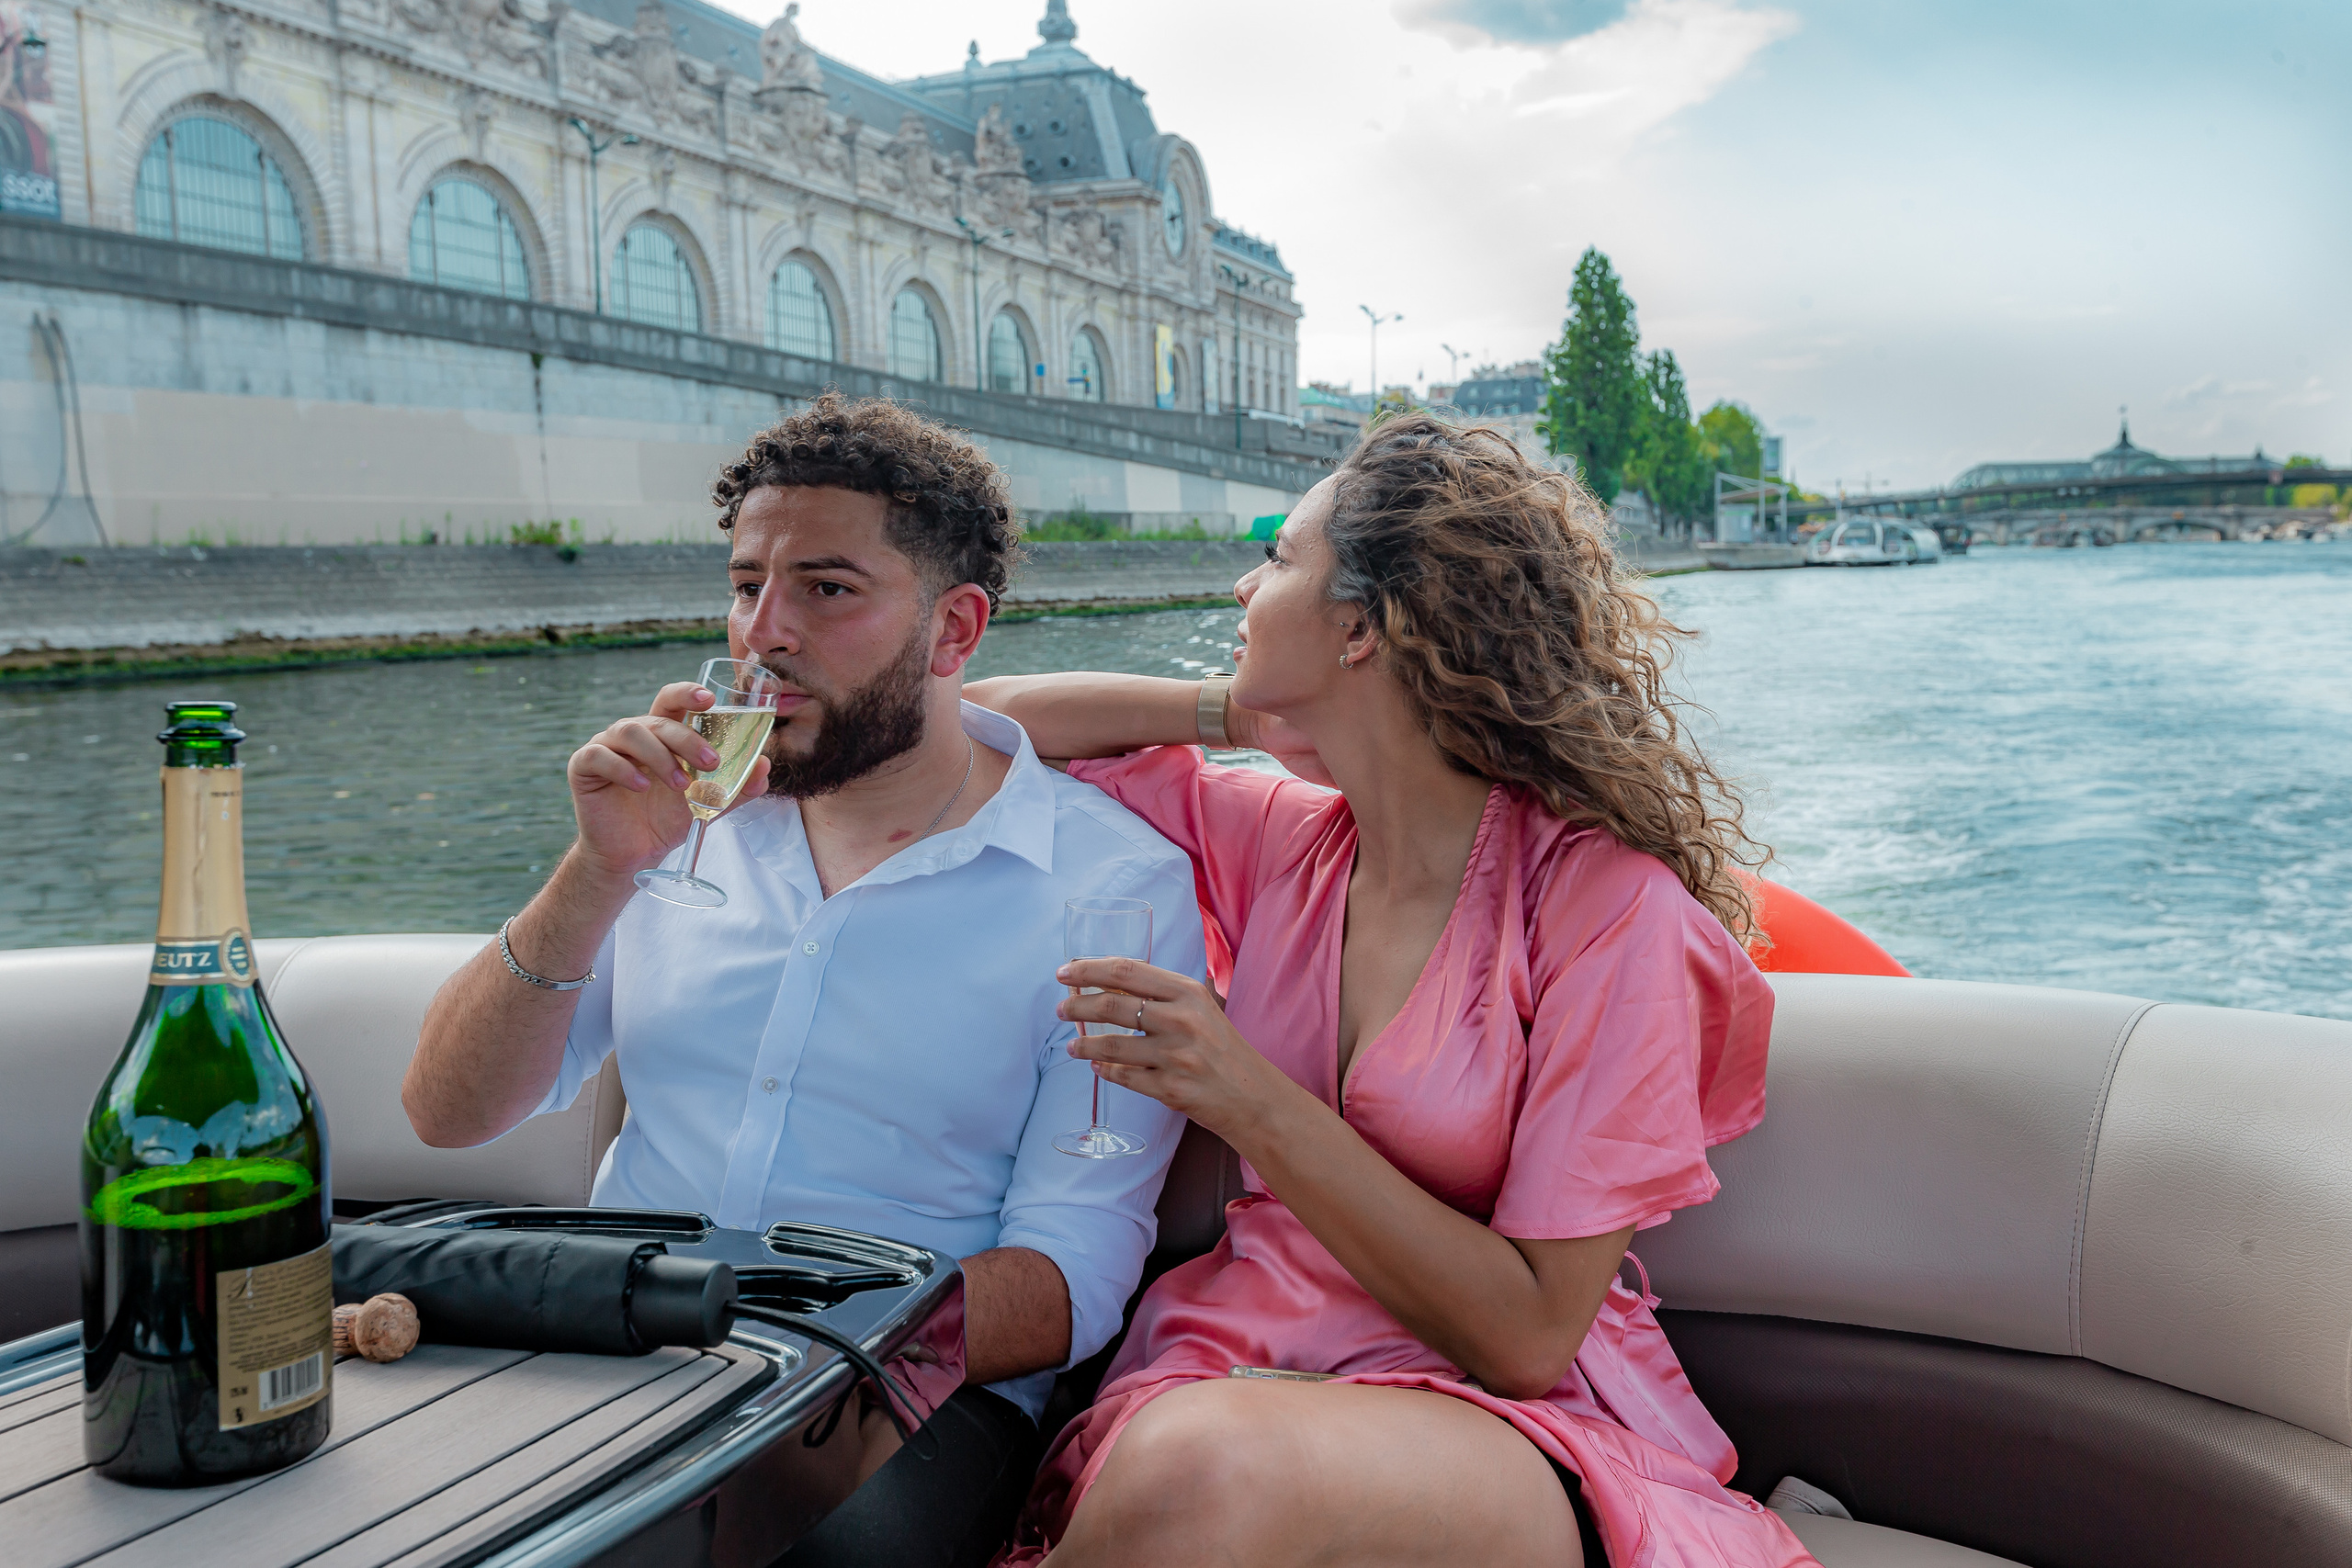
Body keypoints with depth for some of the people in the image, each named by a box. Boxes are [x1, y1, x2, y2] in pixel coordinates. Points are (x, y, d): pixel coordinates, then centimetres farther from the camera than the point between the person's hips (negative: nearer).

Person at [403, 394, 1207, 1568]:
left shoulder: (1115, 884, -4)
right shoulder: (689, 820, 9)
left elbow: (1067, 1280, -8)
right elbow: (447, 1114, 5)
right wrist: (599, 875, -11)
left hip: (909, 1386, -4)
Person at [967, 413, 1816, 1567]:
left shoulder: (1603, 901, -10)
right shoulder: (1281, 841, 6)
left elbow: (1529, 1335, -13)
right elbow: (986, 723, 15)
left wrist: (1257, 1108, -20)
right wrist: (1245, 715, 3)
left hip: (1508, 1422, -3)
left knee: (1202, 1472, -36)